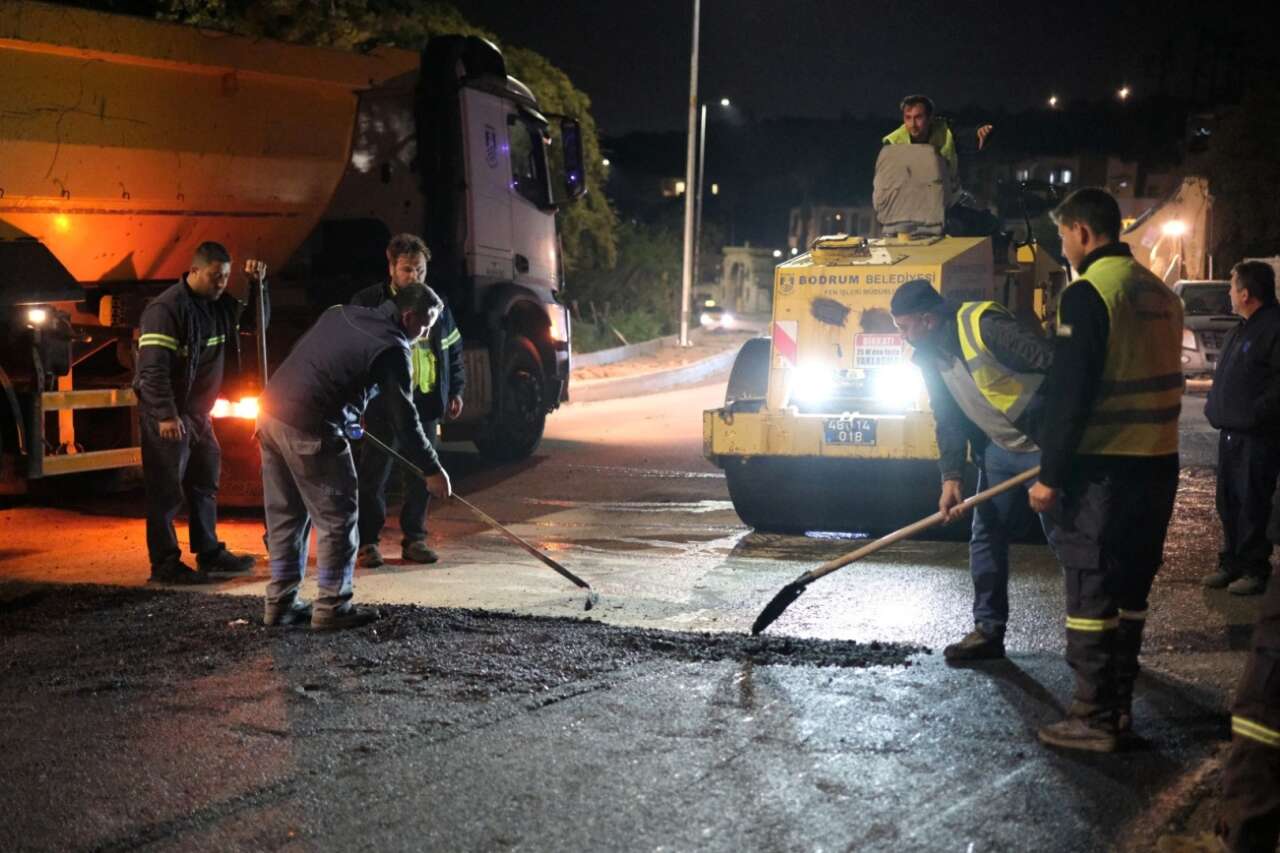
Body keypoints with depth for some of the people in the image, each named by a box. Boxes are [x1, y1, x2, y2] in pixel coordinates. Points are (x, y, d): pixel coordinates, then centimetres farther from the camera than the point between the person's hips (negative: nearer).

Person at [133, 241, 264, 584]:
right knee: (167, 490, -5)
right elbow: (153, 367, -24)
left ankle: (209, 554, 26)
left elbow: (254, 321, 23)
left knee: (204, 484, 15)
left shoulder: (219, 304, 6)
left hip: (198, 413, 9)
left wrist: (257, 285, 6)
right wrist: (166, 415, -29)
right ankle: (165, 564, 0)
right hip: (167, 416, -9)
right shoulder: (166, 308, -19)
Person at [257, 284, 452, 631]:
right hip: (309, 429, -8)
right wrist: (432, 469, 6)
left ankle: (280, 603, 22)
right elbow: (403, 417, -5)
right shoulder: (392, 348, -7)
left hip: (271, 412, 8)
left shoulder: (341, 314, 15)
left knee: (285, 516, 16)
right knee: (336, 518, 4)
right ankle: (331, 608, 8)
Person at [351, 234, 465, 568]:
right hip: (382, 404, -4)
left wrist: (455, 390, 16)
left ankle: (414, 539, 19)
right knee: (374, 475, -1)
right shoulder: (368, 303, -3)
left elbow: (453, 349, 21)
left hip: (427, 403, 4)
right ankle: (367, 542, 8)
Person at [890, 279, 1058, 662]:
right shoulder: (930, 357, 3)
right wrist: (952, 477, -3)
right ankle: (989, 631, 18)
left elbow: (1055, 364, -25)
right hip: (999, 449, 8)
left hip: (1047, 447, -8)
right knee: (986, 537, 9)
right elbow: (948, 421, 8)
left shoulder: (985, 326, -24)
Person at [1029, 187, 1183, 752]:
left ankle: (1094, 719, 3)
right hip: (1157, 465, 8)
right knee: (1130, 589, 14)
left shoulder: (1088, 293, -14)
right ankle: (1118, 705, 23)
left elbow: (1070, 394, -18)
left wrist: (1050, 475, -14)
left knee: (1091, 593, -1)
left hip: (1103, 469, -8)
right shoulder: (1160, 294, 13)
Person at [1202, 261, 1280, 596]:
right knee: (1228, 502, 13)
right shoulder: (1243, 329, 17)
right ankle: (1231, 563, 22)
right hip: (1231, 431, 9)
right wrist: (1214, 407, 15)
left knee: (1252, 505, -3)